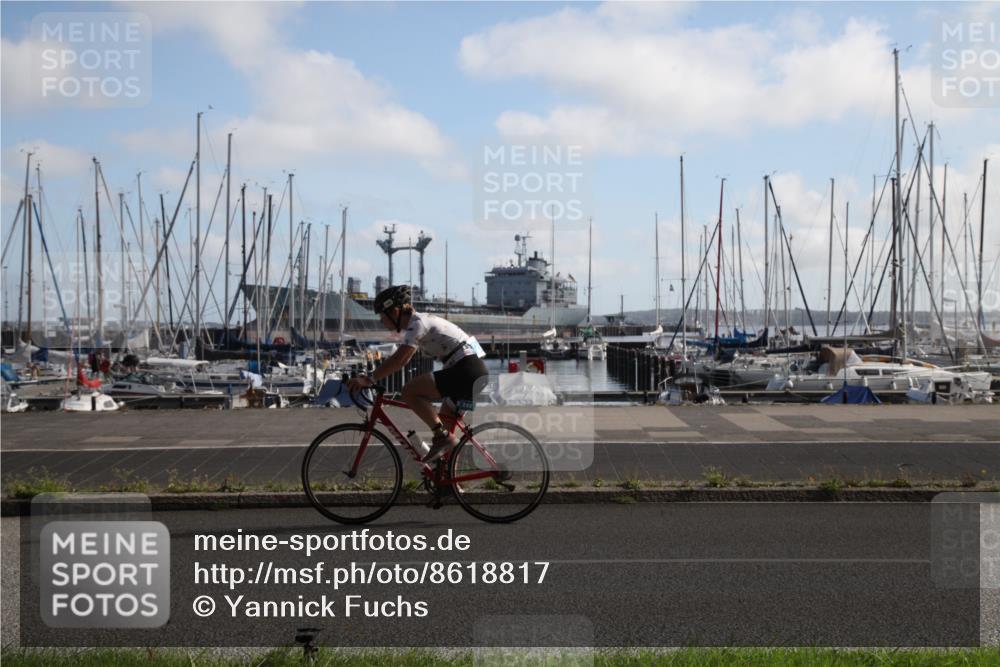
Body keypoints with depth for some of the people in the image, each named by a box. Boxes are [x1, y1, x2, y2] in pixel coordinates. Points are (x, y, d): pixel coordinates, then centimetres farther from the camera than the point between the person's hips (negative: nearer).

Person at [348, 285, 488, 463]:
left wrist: (369, 379, -21)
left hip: (466, 371, -10)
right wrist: (371, 377, 16)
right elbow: (400, 360, 22)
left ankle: (442, 436, -16)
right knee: (446, 420, 17)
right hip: (475, 374, 11)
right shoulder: (418, 323, 19)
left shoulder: (418, 323, -11)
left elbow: (398, 359, -21)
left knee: (410, 391, -17)